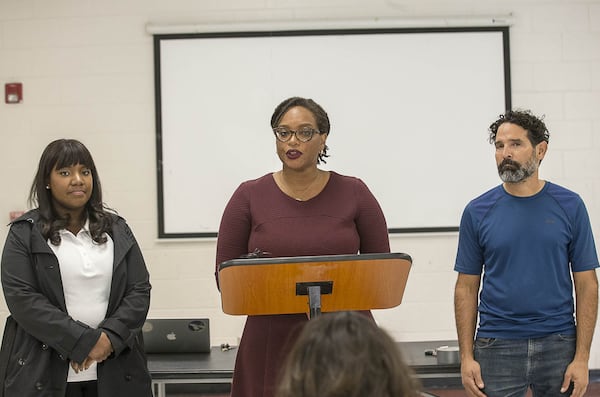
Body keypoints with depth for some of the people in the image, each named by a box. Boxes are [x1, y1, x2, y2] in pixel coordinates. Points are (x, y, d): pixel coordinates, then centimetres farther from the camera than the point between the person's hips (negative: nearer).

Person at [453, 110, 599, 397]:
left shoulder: (570, 207, 0)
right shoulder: (477, 212, 1)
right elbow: (467, 287, 4)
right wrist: (466, 357, -4)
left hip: (558, 346, 0)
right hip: (497, 349, 0)